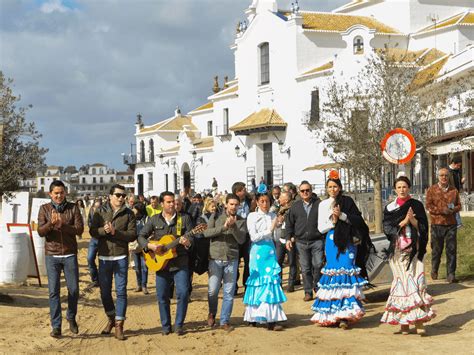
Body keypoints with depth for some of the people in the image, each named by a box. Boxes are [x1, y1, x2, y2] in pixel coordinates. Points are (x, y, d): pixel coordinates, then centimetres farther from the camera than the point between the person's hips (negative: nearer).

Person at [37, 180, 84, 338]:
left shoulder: (73, 208, 2)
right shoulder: (44, 209, 3)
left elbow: (79, 229, -8)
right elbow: (40, 231, -5)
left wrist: (62, 224, -21)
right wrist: (51, 223, -24)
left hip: (70, 255, 0)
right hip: (52, 255, 0)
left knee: (74, 289, 3)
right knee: (54, 291, -2)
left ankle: (71, 317, 28)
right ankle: (56, 326, 3)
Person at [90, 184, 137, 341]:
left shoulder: (129, 214, 2)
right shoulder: (101, 212, 5)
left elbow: (133, 235, -7)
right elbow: (92, 231, -2)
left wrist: (115, 232, -19)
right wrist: (103, 230, -21)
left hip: (121, 257, -2)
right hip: (104, 257, 2)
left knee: (121, 291, -4)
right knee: (105, 291, 9)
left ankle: (119, 325, 2)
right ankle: (111, 318, 31)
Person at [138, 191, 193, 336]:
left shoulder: (184, 218, 2)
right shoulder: (154, 220, 5)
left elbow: (192, 237, 0)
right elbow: (141, 236, 5)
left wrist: (187, 241, -23)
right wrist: (150, 245, -13)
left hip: (180, 263, -1)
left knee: (183, 293, -12)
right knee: (162, 296, 5)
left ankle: (179, 325, 4)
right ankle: (165, 326, 20)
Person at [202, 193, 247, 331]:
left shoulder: (241, 221, 6)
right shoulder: (216, 217, 4)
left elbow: (241, 240, -6)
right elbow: (206, 233, -9)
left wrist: (233, 226, -20)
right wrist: (223, 227, -20)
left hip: (232, 260, 1)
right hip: (215, 259, -1)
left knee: (229, 293, 2)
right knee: (213, 290, -1)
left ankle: (225, 321, 12)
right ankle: (212, 313, 26)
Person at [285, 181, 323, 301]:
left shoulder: (319, 204, 2)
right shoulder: (295, 206, 11)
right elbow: (289, 223, 15)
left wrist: (326, 237, -4)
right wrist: (289, 238, 7)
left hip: (317, 240, -2)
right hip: (301, 242, 2)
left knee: (318, 265, -7)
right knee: (305, 268, 4)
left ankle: (318, 288, 12)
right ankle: (308, 292, 11)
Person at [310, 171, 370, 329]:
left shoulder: (347, 201, 4)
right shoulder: (323, 205, 11)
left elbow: (357, 220, -2)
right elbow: (321, 228, 8)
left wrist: (342, 215, -12)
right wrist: (333, 222, -8)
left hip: (347, 241, -2)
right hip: (332, 241, 2)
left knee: (346, 273, -11)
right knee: (333, 273, 0)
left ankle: (345, 314, -14)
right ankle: (332, 313, 7)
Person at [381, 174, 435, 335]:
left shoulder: (417, 205, 8)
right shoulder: (389, 208, 9)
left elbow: (423, 227, 4)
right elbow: (387, 228, 0)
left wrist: (412, 220, -13)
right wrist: (404, 221, -10)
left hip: (414, 250, 0)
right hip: (397, 250, 0)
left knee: (417, 281, -11)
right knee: (402, 283, -2)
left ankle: (418, 321, -13)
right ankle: (403, 321, 4)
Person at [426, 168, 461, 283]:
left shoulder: (454, 190, 11)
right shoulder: (432, 190, 2)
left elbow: (459, 205, 13)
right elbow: (428, 206, -4)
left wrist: (453, 210, -10)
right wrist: (442, 210, -17)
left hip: (451, 224, 2)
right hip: (437, 224, -2)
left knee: (451, 250, -3)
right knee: (436, 249, 6)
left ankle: (451, 275, -1)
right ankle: (434, 271, 26)